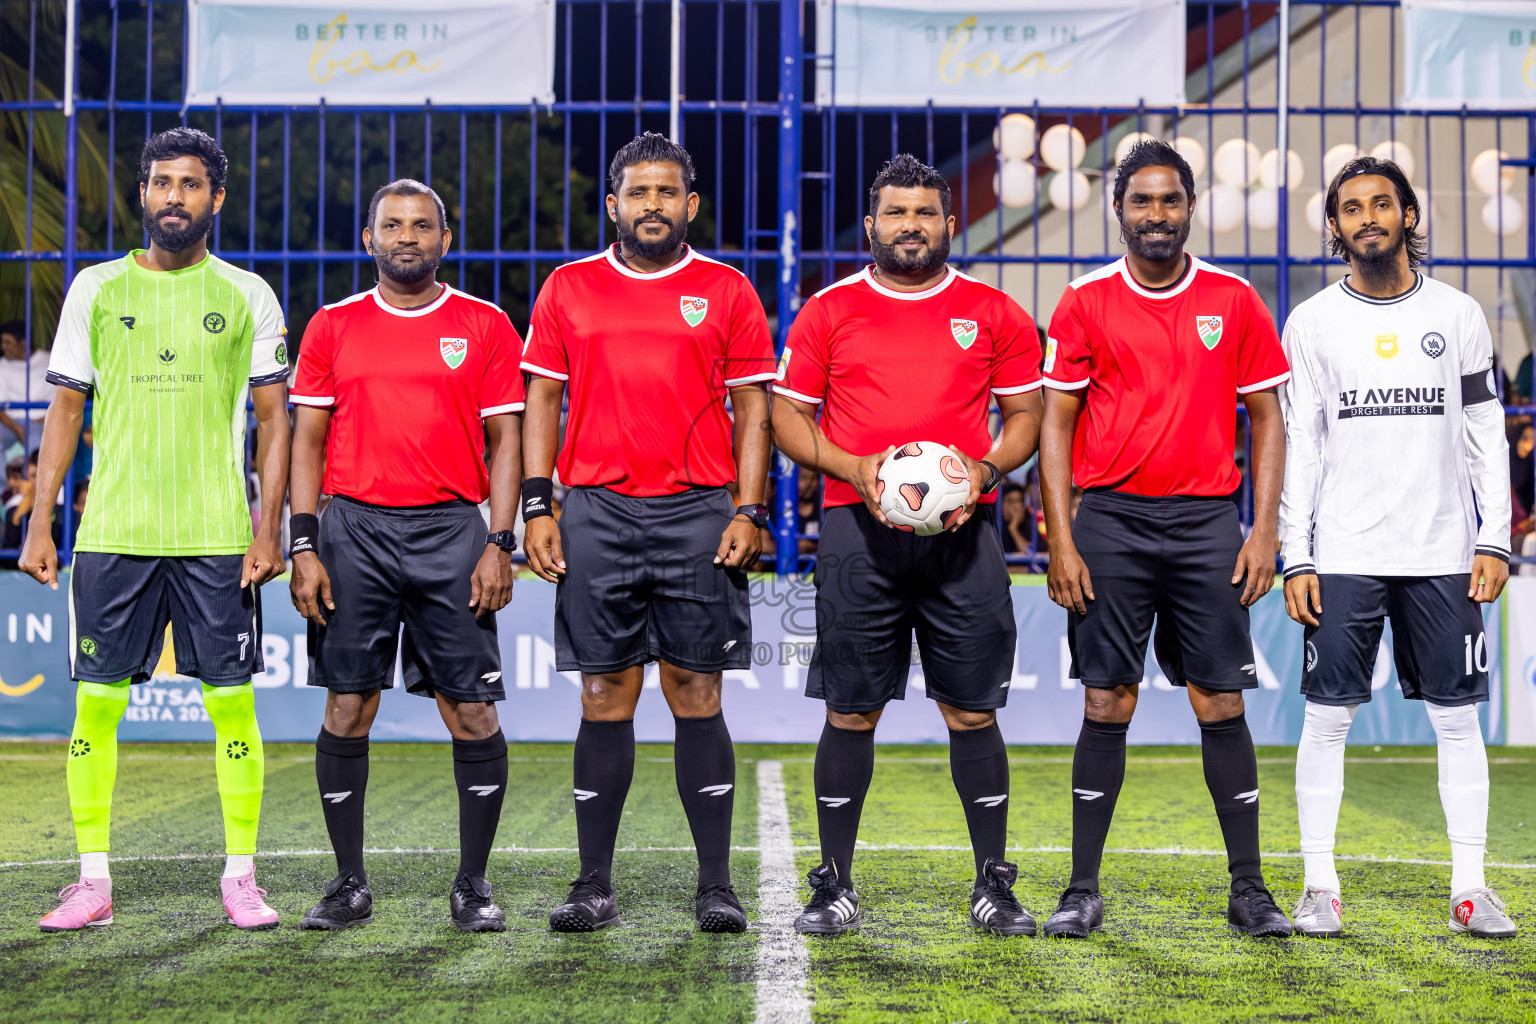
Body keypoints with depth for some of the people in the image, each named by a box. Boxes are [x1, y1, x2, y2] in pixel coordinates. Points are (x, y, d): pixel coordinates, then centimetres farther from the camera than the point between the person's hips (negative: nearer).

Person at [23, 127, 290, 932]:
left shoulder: (247, 297, 5)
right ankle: (93, 880, 11)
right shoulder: (95, 289, 8)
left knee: (232, 701, 0)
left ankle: (241, 878, 10)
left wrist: (269, 528, -4)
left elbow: (273, 418, 5)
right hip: (111, 533, 1)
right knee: (95, 701, 1)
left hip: (217, 536, -1)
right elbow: (66, 410, 10)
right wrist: (39, 523, 3)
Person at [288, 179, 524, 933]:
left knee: (473, 713, -2)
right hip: (353, 531, 1)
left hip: (451, 532, -1)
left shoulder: (486, 327, 6)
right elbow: (308, 440, 9)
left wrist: (499, 545, -5)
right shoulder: (333, 326, 10)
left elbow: (505, 443, 5)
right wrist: (303, 546, -1)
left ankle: (472, 884, 10)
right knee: (347, 708, 1)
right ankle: (349, 883, 13)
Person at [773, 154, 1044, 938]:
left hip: (963, 528, 1)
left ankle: (994, 886, 12)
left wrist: (984, 469, -7)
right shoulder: (829, 311, 8)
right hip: (857, 528, 0)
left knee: (972, 710, 2)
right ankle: (835, 886, 11)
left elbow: (1025, 416, 12)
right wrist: (854, 469, -9)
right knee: (850, 710, 1)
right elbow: (788, 417, 8)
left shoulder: (993, 313, 9)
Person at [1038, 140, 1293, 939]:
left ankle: (1248, 889, 9)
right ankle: (1083, 890, 8)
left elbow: (1267, 419, 8)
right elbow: (1056, 422, 3)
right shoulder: (1085, 302, 3)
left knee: (1221, 704, 1)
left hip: (1206, 520, 1)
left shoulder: (1235, 301, 6)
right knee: (1106, 705, 1)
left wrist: (1264, 532, -1)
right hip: (1110, 520, 0)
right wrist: (1061, 541, -4)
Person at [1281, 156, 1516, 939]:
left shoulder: (1458, 315, 7)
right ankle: (1319, 885, 8)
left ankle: (1469, 887, 10)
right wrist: (1295, 558, -4)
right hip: (1344, 555, -1)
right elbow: (1298, 447, 2)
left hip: (1443, 553, 1)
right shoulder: (1311, 323, 4)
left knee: (1458, 718, 3)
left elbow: (1486, 436, 7)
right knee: (1327, 716, 0)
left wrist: (1494, 541, -1)